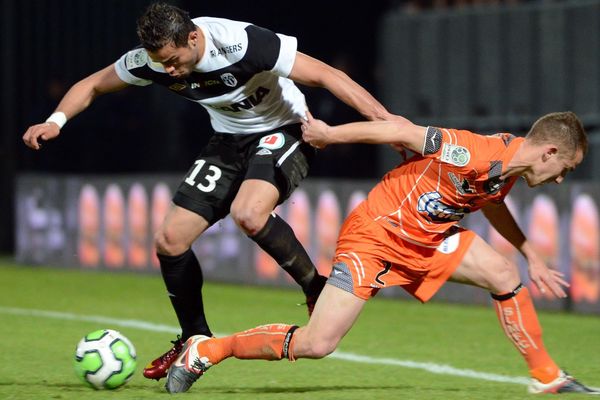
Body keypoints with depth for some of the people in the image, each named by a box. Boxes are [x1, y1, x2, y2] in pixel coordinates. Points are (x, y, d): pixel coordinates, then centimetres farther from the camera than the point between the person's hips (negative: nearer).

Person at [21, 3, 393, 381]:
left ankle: (317, 290, -12)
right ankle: (196, 341, 18)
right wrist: (56, 120, -14)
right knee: (170, 239, -2)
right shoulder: (152, 59, -13)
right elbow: (92, 86, 5)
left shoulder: (241, 43, -32)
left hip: (284, 132, -6)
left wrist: (387, 122, -36)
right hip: (230, 139, 7)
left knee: (248, 213, -35)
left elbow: (326, 75, -30)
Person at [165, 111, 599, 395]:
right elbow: (402, 131, -24)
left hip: (428, 237, 8)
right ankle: (207, 350, 0)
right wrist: (330, 134, -16)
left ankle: (546, 376, 8)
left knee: (505, 276, -7)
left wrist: (532, 256, 27)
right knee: (317, 344, -15)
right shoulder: (476, 154, -29)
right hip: (374, 234, -8)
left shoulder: (510, 165, 1)